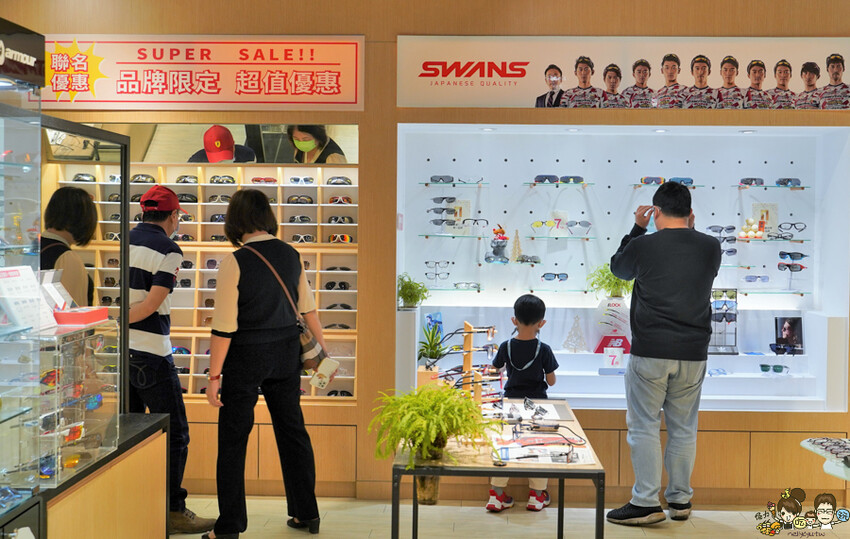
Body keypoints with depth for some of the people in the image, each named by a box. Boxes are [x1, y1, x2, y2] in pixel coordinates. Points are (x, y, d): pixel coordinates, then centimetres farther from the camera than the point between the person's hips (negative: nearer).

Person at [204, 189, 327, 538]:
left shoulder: (235, 263, -15)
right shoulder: (291, 255, 1)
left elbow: (224, 327, -15)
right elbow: (308, 308, 10)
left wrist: (214, 375, -9)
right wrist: (320, 345, 23)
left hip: (247, 358, -5)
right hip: (286, 354, 6)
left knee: (233, 440, 5)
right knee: (293, 431, 16)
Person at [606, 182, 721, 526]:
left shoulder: (643, 246, -8)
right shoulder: (711, 247, 2)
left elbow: (618, 267, 13)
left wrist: (637, 228, 21)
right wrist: (690, 230, 25)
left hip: (650, 353, -4)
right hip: (693, 354, 4)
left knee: (644, 427, 3)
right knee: (683, 428, 13)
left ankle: (646, 503, 3)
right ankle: (680, 500, 21)